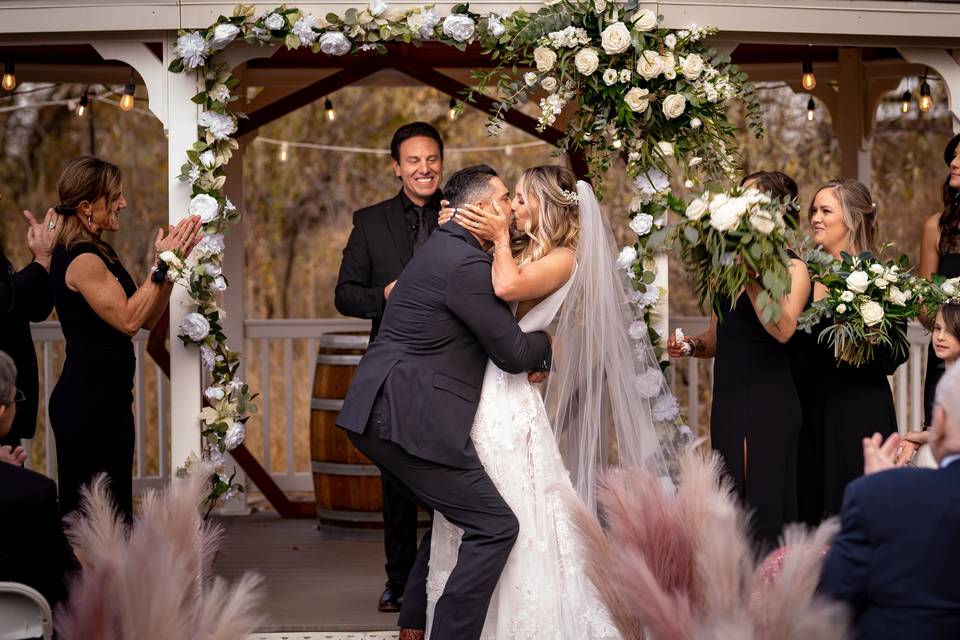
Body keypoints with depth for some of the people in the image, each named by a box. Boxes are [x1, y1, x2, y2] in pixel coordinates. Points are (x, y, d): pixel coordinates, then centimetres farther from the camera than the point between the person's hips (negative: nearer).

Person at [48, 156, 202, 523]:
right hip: (88, 405, -10)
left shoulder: (100, 253, 14)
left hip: (106, 400, 10)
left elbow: (147, 318, 11)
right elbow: (128, 320, -22)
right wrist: (162, 265, -19)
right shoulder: (82, 260, -17)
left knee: (114, 513, 13)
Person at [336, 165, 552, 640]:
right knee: (494, 526, -7)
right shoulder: (466, 265, -14)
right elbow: (514, 353, -10)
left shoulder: (443, 247, 18)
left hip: (376, 415, 10)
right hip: (409, 421, -10)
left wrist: (528, 354, 10)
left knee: (454, 517, 23)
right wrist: (543, 343, 11)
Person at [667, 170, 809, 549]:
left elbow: (783, 329, -20)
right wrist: (690, 346, 2)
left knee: (764, 502, -6)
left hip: (769, 403, -6)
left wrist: (752, 281, -21)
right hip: (728, 400, 6)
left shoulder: (792, 269, -3)